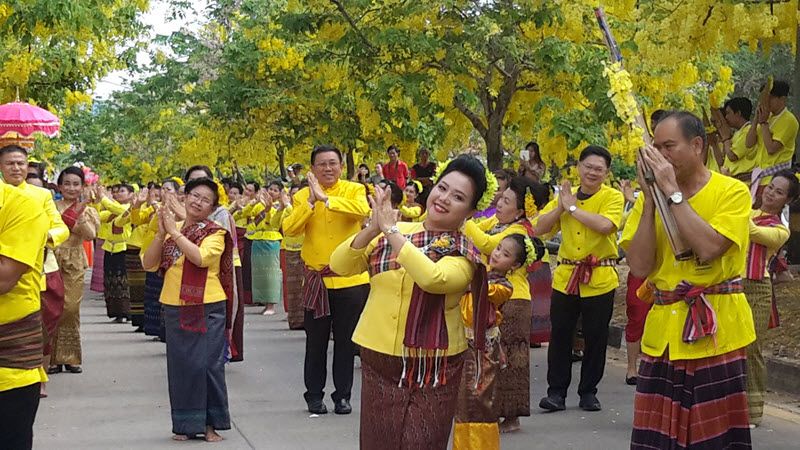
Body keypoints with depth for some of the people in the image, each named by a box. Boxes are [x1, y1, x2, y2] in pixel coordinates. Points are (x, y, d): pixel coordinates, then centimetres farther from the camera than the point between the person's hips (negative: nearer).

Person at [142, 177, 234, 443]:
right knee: (180, 365, 6)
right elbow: (148, 264, 3)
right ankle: (186, 423, 17)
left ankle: (211, 423, 10)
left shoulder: (215, 233, -3)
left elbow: (201, 257, -22)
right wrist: (161, 232, -9)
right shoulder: (170, 230, 10)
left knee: (208, 364, -2)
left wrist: (174, 231, -15)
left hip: (208, 307, -4)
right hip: (174, 308, 4)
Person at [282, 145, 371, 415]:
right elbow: (289, 230, -10)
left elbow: (362, 210, -25)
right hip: (315, 280, 1)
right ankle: (314, 395, 21)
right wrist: (310, 202, -19)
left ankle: (343, 395, 18)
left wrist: (326, 198, -29)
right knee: (315, 342, 9)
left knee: (345, 341, 8)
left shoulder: (353, 190, -2)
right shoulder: (302, 196, 3)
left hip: (350, 279, -1)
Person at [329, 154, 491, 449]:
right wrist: (373, 228, -15)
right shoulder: (393, 233, 6)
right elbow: (339, 265, 0)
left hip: (432, 371, -3)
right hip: (378, 361, 3)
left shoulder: (465, 251, -6)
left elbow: (433, 278, -27)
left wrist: (392, 230, -20)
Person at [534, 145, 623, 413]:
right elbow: (540, 229, 3)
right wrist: (561, 206, -9)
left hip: (599, 279, -3)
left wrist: (573, 207, -15)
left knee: (595, 338, 5)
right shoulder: (565, 195, 8)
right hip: (565, 277, 3)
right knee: (560, 335, 4)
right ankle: (556, 392, 13)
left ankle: (588, 392, 18)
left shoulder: (612, 197, -4)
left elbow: (605, 225, -24)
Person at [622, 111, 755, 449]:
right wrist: (650, 200, -8)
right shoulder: (651, 195, 6)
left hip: (715, 330, -3)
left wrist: (672, 192, -15)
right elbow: (639, 267, -3)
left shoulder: (732, 191, -5)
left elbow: (708, 249, -21)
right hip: (663, 329, 4)